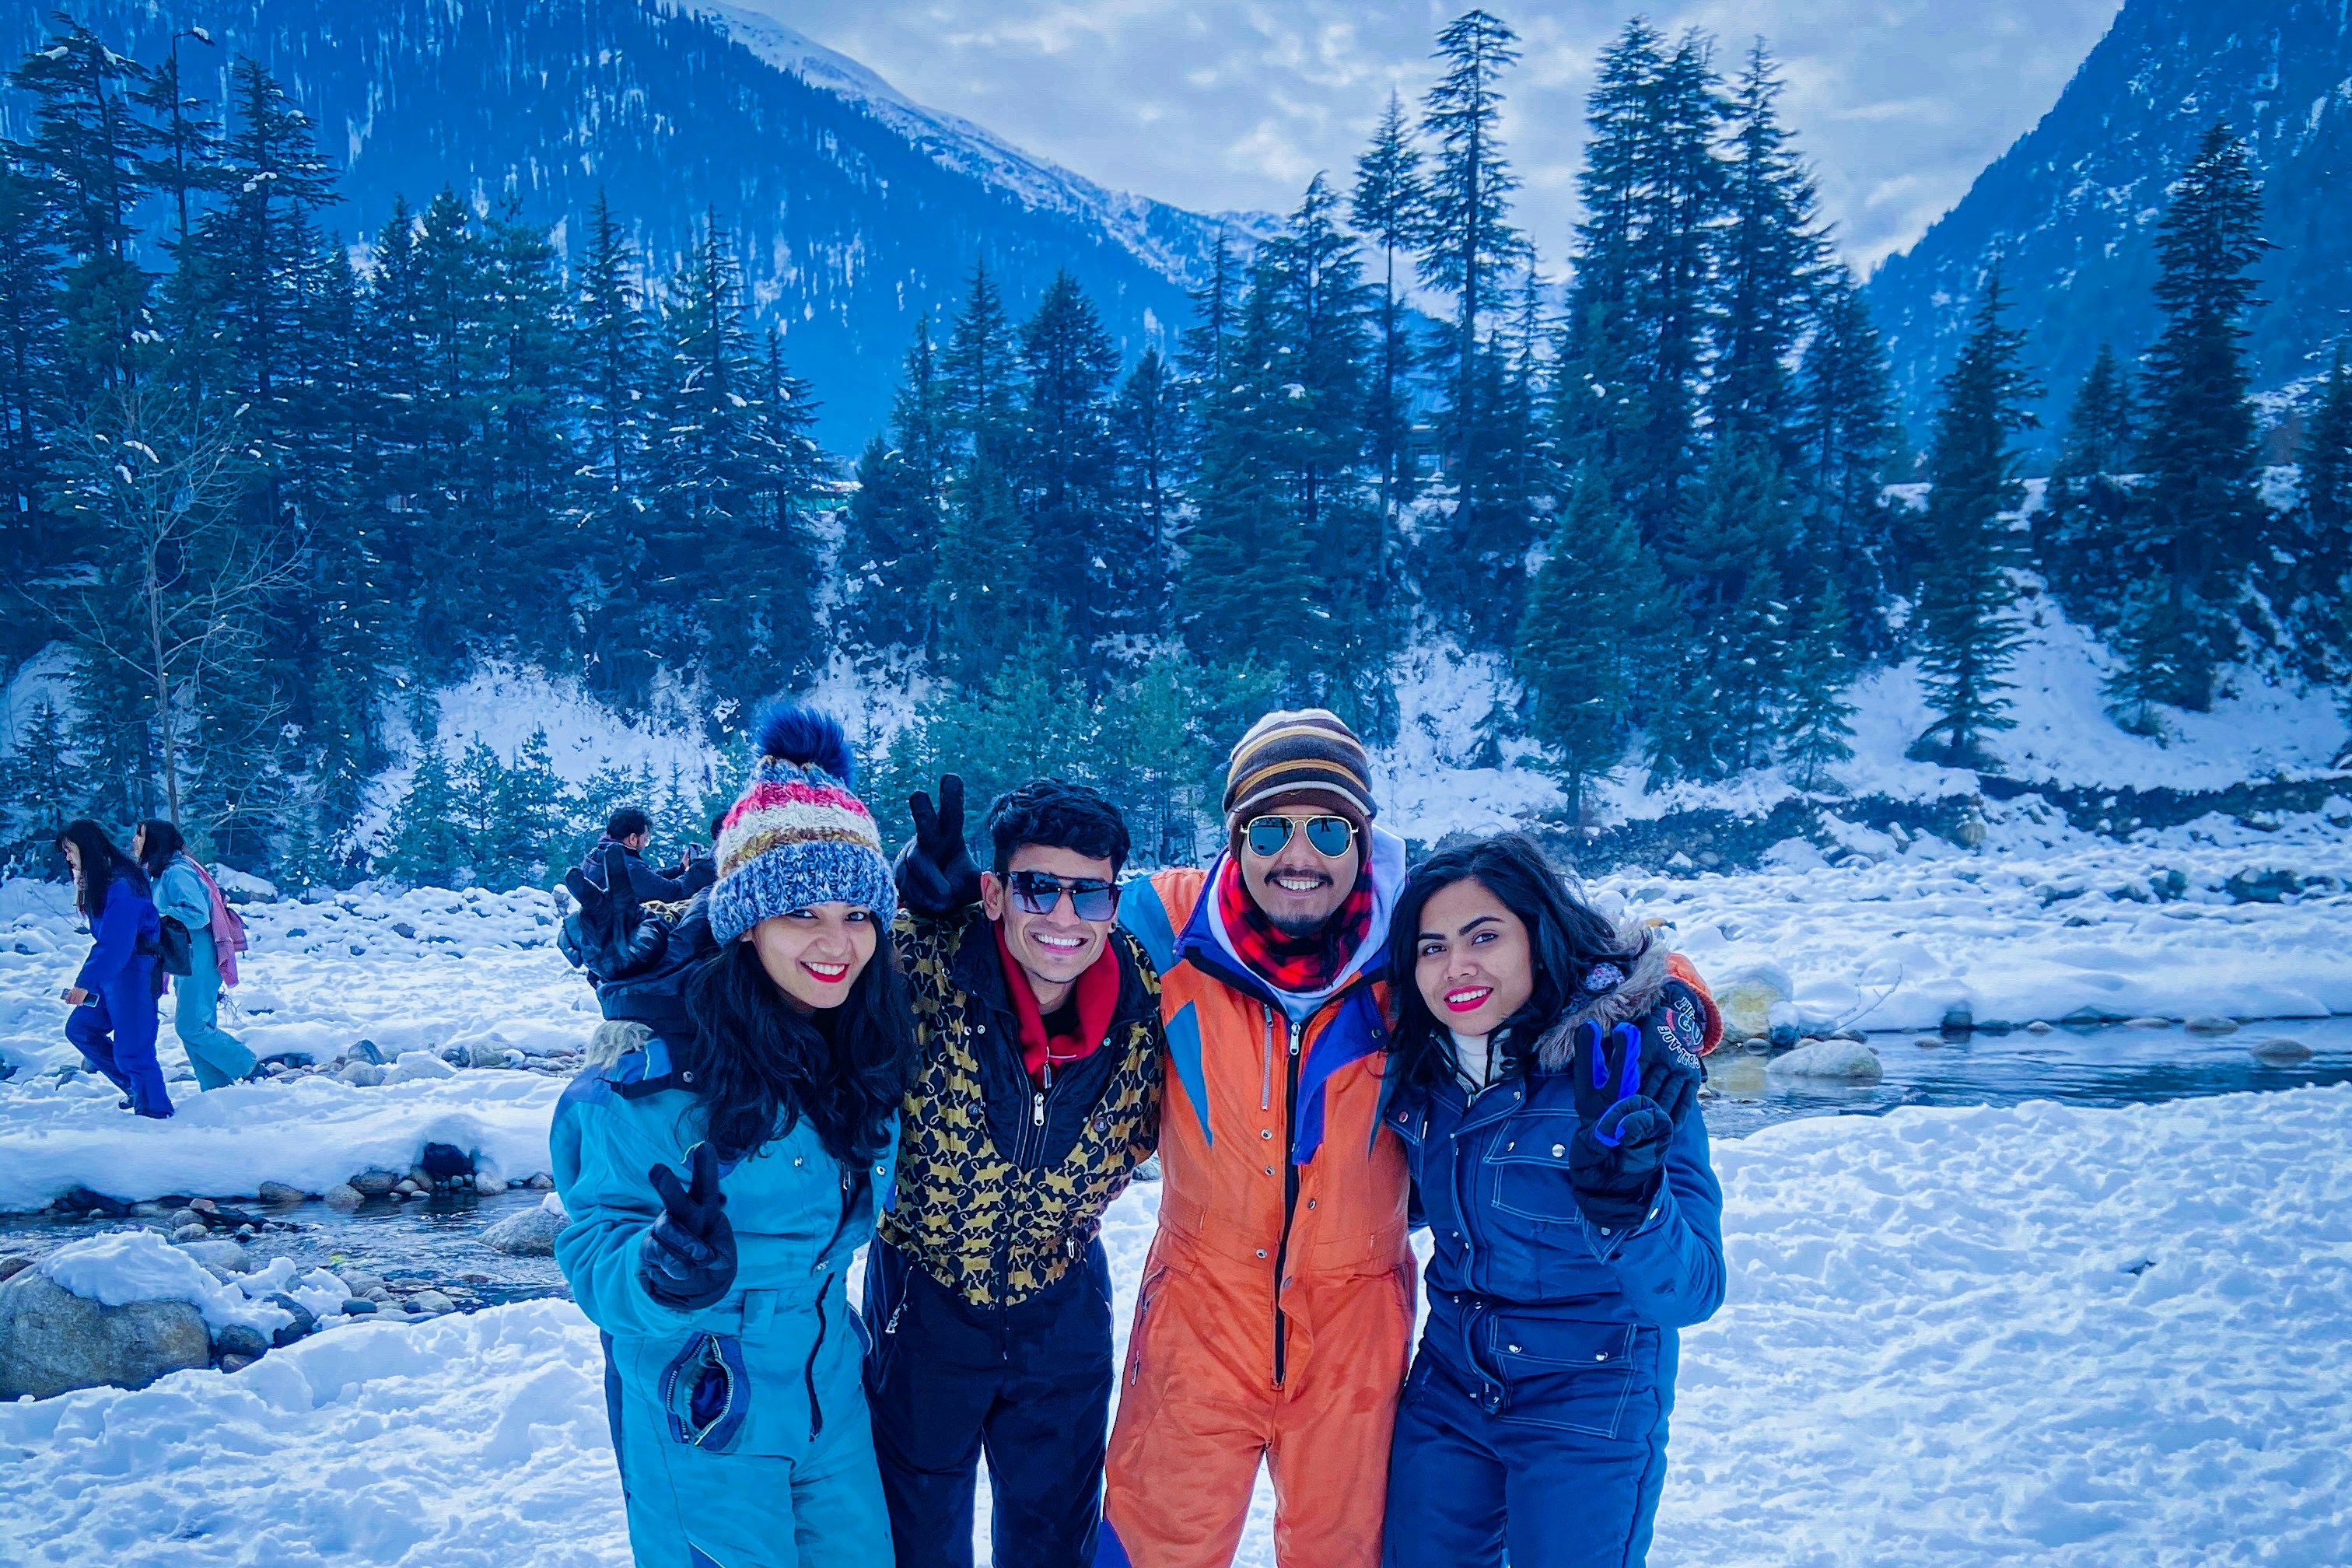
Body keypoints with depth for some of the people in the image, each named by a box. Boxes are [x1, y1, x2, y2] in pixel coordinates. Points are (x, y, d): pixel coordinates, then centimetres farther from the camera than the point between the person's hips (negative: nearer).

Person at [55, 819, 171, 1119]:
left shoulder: (121, 884, -20)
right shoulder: (98, 880, 11)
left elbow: (114, 942, -26)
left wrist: (86, 982, -28)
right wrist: (89, 980, 15)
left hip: (134, 971, -10)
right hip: (112, 971, 10)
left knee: (131, 1048, -5)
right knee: (79, 1028, 14)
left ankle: (154, 1109, 8)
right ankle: (135, 1088, 21)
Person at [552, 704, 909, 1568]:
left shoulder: (862, 1050, -5)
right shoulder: (660, 1067, -22)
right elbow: (594, 1256, -19)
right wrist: (665, 1272, -41)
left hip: (829, 1394, 6)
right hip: (698, 1423, -5)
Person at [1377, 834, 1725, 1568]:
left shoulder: (1628, 1069, -21)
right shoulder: (1424, 1066, -6)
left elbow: (1691, 1294, -26)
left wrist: (1628, 1202, -43)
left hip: (1587, 1415, -4)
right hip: (1447, 1389, 5)